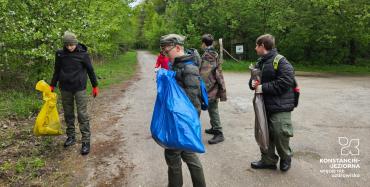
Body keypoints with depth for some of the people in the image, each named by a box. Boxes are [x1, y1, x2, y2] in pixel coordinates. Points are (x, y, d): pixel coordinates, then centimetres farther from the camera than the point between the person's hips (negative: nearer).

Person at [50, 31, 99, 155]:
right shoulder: (60, 54, 1)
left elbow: (90, 70, 0)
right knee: (68, 114, 13)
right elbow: (57, 71, 13)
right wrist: (52, 85, 13)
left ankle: (86, 141, 0)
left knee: (82, 115, -5)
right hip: (65, 89, 4)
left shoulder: (83, 54, -8)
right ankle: (71, 137, 28)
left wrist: (95, 86, 2)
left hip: (79, 88, -4)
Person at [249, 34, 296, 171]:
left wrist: (263, 87, -21)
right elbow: (254, 79, 20)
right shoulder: (260, 62, 12)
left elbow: (285, 82, -23)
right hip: (264, 106, 8)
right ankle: (268, 160, 28)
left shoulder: (280, 61, -13)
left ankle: (285, 158, 26)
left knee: (280, 134, -2)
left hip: (280, 107, -8)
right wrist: (253, 83, -5)